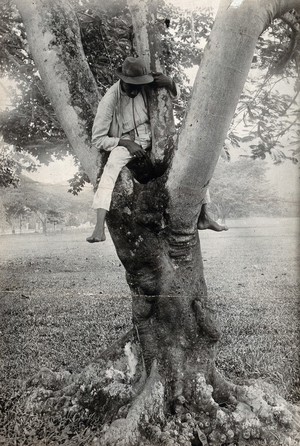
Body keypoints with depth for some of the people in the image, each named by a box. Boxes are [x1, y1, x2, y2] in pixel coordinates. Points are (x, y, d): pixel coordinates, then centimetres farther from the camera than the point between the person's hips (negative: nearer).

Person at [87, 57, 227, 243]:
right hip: (124, 144, -4)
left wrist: (169, 82, -9)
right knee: (112, 165, -38)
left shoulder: (145, 87, -1)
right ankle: (99, 228, -45)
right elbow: (97, 139, -10)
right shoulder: (110, 100, -13)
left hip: (151, 140, 4)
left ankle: (203, 216, -10)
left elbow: (174, 96, 16)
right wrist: (126, 143, -22)